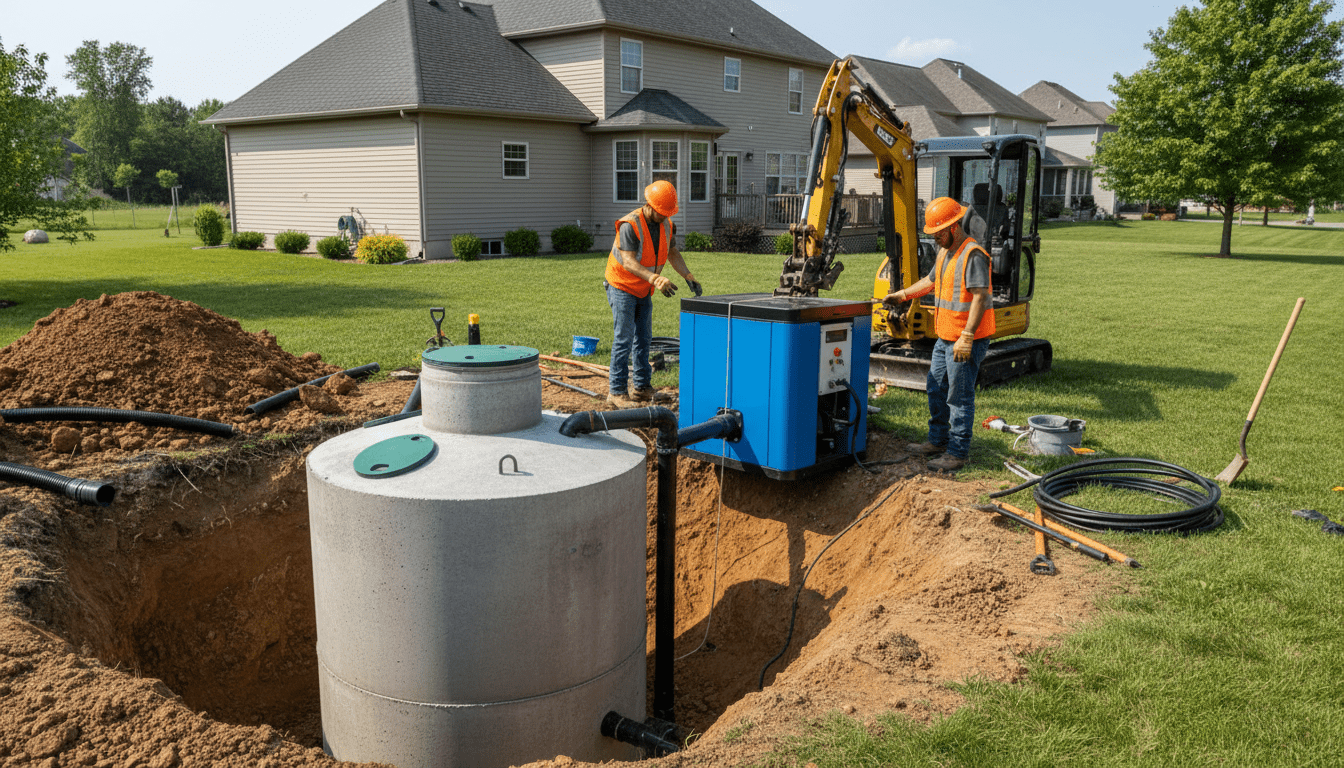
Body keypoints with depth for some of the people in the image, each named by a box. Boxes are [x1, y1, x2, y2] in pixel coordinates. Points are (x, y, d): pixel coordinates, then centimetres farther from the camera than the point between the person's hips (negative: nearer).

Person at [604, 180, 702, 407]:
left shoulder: (666, 224, -2)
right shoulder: (629, 225, -25)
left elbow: (672, 253, 6)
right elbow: (629, 262, -32)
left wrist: (688, 276, -10)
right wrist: (656, 279, -44)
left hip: (644, 290, 8)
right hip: (622, 287, -7)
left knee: (643, 339, 11)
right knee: (624, 339, -9)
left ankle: (642, 388, 19)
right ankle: (616, 391, -3)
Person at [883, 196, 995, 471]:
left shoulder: (973, 255, -19)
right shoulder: (945, 252, 13)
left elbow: (979, 298, -24)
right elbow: (931, 281, 30)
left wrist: (967, 337, -28)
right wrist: (903, 294, 26)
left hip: (967, 341, -10)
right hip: (945, 338, 10)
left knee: (959, 397, -3)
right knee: (936, 390, 19)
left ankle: (958, 453, 6)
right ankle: (938, 441, 33)